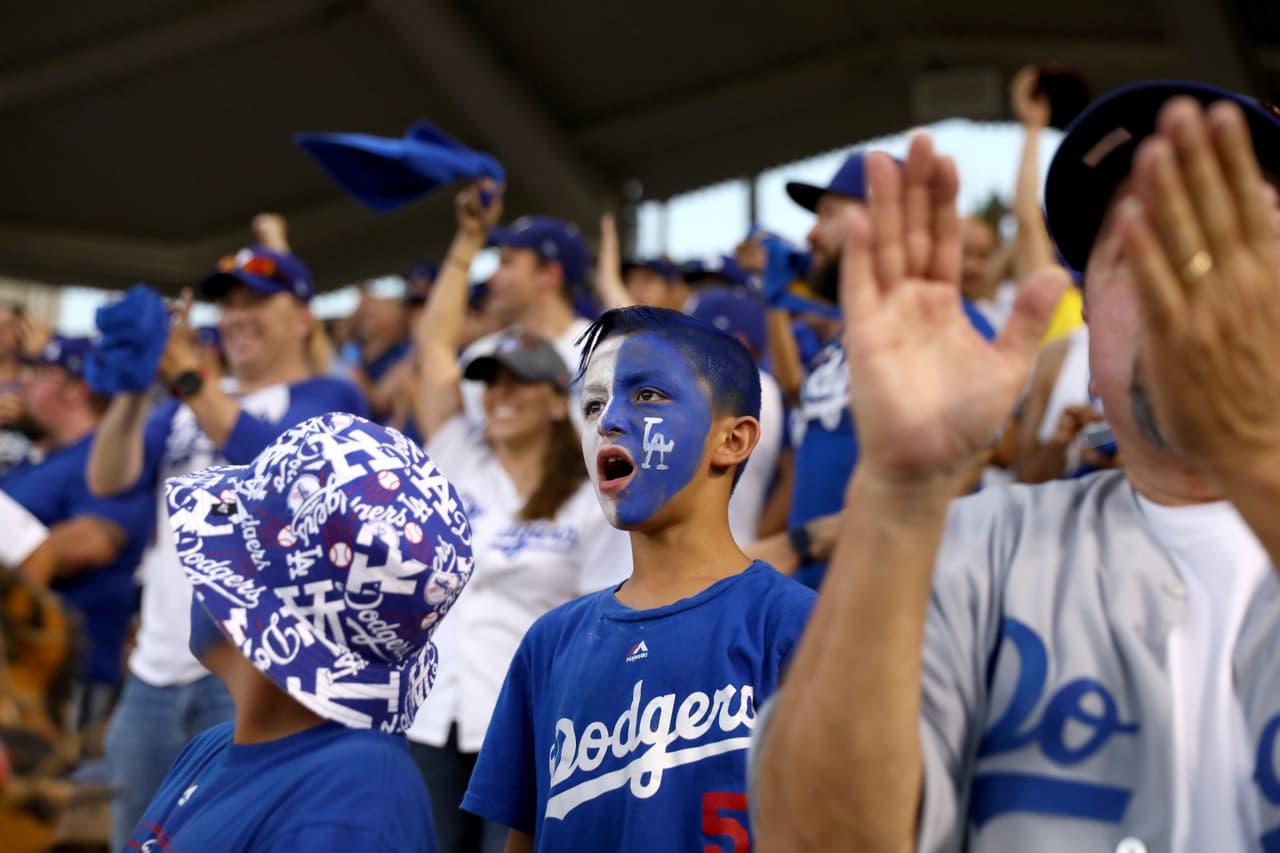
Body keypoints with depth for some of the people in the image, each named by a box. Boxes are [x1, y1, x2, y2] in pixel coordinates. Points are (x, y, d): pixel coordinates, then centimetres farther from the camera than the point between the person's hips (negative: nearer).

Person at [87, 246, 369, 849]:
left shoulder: (328, 398, 3)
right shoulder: (183, 409, 19)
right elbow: (108, 479, 4)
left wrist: (186, 378, -25)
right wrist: (134, 386, -11)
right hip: (157, 668, 6)